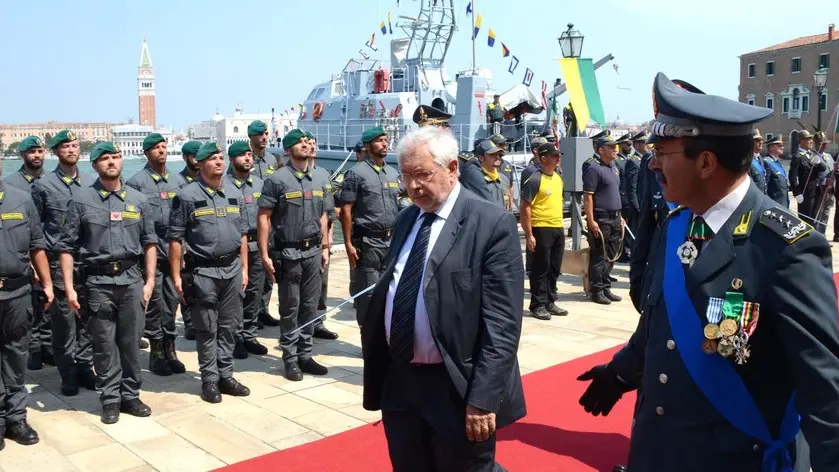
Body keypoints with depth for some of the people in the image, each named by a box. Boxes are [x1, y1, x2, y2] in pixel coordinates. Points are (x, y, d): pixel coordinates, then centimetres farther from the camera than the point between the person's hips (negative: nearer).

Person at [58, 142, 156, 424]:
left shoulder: (138, 200, 7)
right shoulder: (82, 200, 0)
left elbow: (149, 242, 10)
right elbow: (67, 246, 0)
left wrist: (150, 281, 4)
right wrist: (69, 286, -5)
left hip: (132, 279, 2)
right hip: (98, 281, -2)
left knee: (131, 341, 7)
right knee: (104, 344, 5)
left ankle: (130, 395, 20)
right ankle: (110, 399, 16)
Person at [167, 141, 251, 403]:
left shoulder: (235, 194, 9)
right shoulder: (187, 195, -7)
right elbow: (175, 239, -7)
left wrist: (244, 269, 10)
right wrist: (176, 276, -9)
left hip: (232, 268, 5)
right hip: (202, 271, -5)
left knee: (229, 326, 11)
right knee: (207, 329, 4)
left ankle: (225, 376, 22)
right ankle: (209, 380, 15)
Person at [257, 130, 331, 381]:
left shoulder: (319, 180, 10)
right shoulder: (277, 179, -7)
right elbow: (263, 218, -8)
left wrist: (324, 248, 12)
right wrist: (264, 254, -12)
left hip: (313, 252, 5)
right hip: (288, 253, -5)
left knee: (310, 307, 10)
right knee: (290, 308, 4)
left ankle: (305, 355, 21)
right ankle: (290, 359, 14)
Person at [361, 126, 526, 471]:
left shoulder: (492, 224, -12)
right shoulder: (406, 220, 9)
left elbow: (502, 323, -16)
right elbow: (389, 294, 13)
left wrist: (483, 399, -19)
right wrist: (374, 366, 10)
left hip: (456, 389, -6)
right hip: (398, 384, 6)